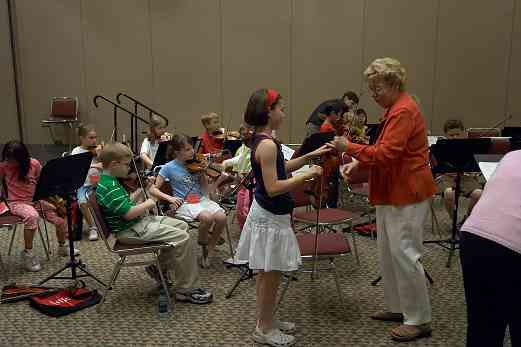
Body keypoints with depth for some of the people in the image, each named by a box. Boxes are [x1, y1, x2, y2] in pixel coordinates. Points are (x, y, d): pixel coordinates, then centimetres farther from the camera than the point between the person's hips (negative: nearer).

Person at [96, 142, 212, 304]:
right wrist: (147, 204, -13)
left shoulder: (109, 181, 8)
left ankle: (160, 267, 16)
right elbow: (129, 213, -28)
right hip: (129, 231, -11)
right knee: (182, 238, -18)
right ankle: (187, 290, -9)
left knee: (182, 226, 11)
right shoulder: (109, 187, -23)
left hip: (138, 222, 11)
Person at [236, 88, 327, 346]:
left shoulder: (262, 141, 8)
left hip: (267, 214, 10)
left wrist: (310, 156, 15)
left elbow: (279, 170, 18)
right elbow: (273, 188, -26)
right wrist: (307, 175, -21)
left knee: (266, 274, 19)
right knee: (270, 274, 4)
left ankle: (266, 321, 33)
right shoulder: (267, 144, -22)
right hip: (270, 217, -10)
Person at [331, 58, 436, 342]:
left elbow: (386, 153, -24)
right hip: (391, 193, 10)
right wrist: (358, 163, 5)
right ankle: (397, 307, 28)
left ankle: (419, 320, 9)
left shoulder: (403, 111, -17)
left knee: (404, 254, -4)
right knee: (387, 252, 15)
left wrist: (350, 148, -18)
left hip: (406, 195, -10)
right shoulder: (394, 109, 16)